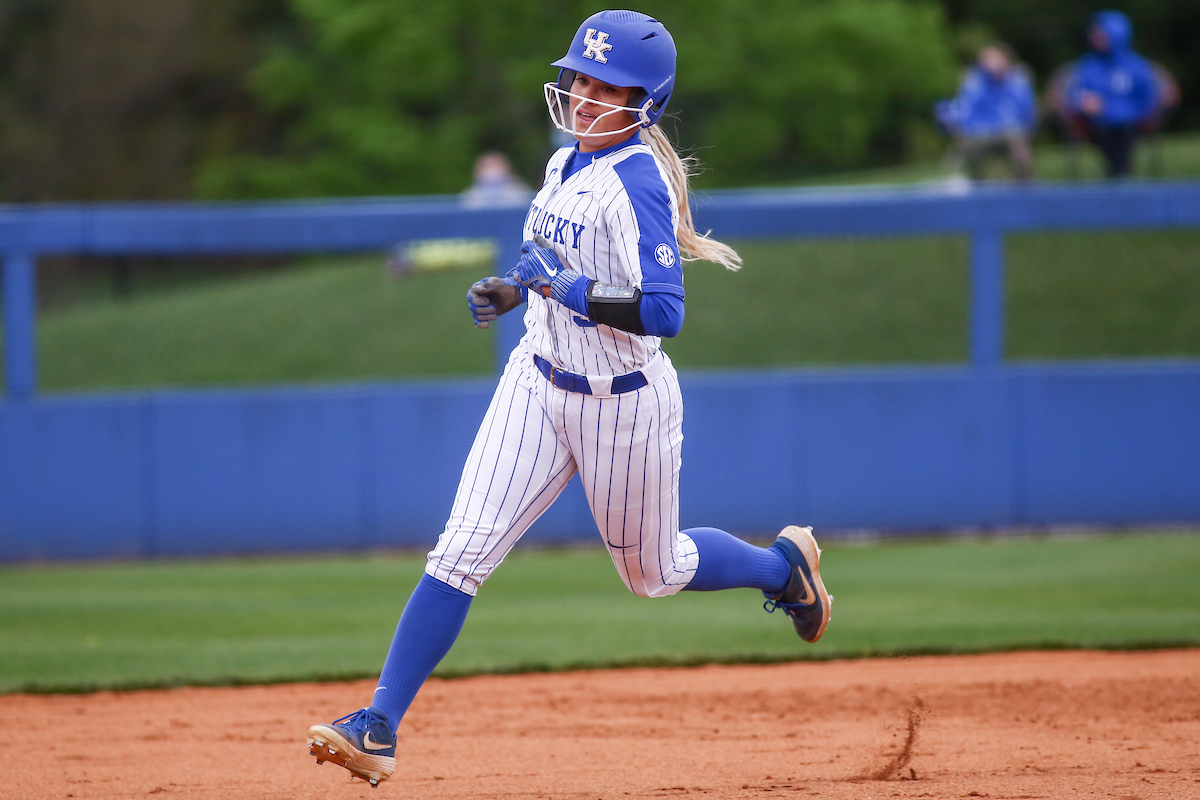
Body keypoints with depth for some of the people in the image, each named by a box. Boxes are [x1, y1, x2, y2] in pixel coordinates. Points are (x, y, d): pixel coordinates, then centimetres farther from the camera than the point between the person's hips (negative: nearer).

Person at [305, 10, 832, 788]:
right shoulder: (565, 165, 4)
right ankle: (379, 728, -12)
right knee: (462, 553, -8)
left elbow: (663, 311, -31)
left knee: (654, 572, 15)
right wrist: (513, 293, 5)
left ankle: (782, 562, 45)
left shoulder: (638, 183, -22)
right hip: (540, 384, 6)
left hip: (624, 402, -6)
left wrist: (565, 287, -35)